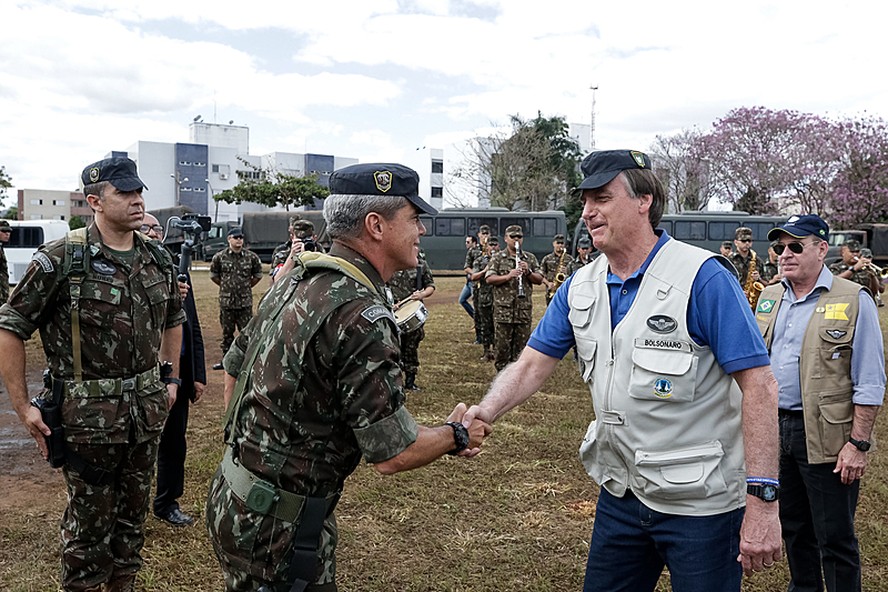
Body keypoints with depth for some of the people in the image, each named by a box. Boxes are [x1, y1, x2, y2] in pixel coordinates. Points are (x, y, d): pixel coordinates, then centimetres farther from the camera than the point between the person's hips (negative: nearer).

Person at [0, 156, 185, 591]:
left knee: (134, 511, 18)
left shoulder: (158, 260, 5)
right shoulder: (62, 259, -12)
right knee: (89, 522, 9)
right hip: (87, 416, -5)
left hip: (147, 410, 5)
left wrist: (170, 377, 16)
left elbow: (173, 320, 21)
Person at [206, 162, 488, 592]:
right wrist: (457, 435, -5)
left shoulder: (296, 278, 3)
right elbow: (392, 455, -23)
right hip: (277, 522, -9)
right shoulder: (362, 315, -25)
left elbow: (234, 367, 14)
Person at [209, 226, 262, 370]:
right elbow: (213, 275, 13)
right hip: (226, 301, 1)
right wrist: (225, 286, 12)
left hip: (245, 302, -1)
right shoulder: (219, 257, -1)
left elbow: (258, 275, 13)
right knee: (227, 332, 11)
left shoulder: (251, 257, 0)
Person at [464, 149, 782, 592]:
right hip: (621, 494, 6)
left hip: (701, 501, -6)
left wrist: (762, 501, -22)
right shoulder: (580, 287, 2)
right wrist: (485, 413, -15)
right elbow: (532, 364, 4)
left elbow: (758, 384, -19)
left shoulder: (702, 277, -17)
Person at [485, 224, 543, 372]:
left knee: (521, 346, 7)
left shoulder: (530, 258, 12)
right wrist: (508, 276, -19)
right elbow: (489, 279, -6)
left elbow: (539, 280, 8)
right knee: (502, 346, 1)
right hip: (503, 311, -2)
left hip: (524, 310, 2)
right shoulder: (497, 258, 4)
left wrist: (528, 272, -11)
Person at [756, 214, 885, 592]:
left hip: (826, 436, -5)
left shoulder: (854, 301, -8)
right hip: (774, 428, 6)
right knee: (793, 527, 19)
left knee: (835, 538, 4)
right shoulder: (769, 298, 8)